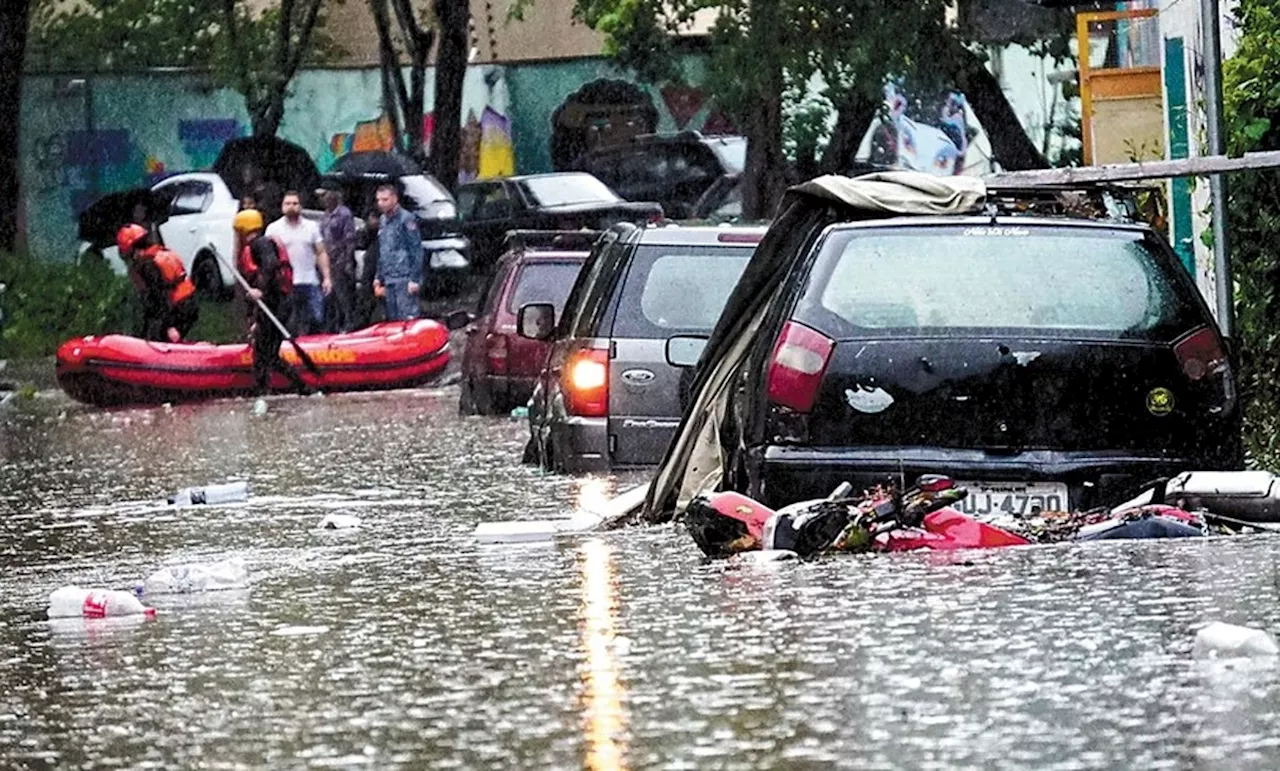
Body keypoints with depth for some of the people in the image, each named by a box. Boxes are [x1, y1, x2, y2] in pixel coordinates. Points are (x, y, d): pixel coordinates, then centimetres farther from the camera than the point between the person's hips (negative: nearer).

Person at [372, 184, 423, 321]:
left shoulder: (406, 219, -8)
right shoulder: (383, 221, 16)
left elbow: (416, 251, -11)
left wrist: (414, 279, -16)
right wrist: (378, 277, 21)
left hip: (405, 279, -8)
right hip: (388, 280, 8)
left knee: (408, 318, -12)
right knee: (393, 319, 9)